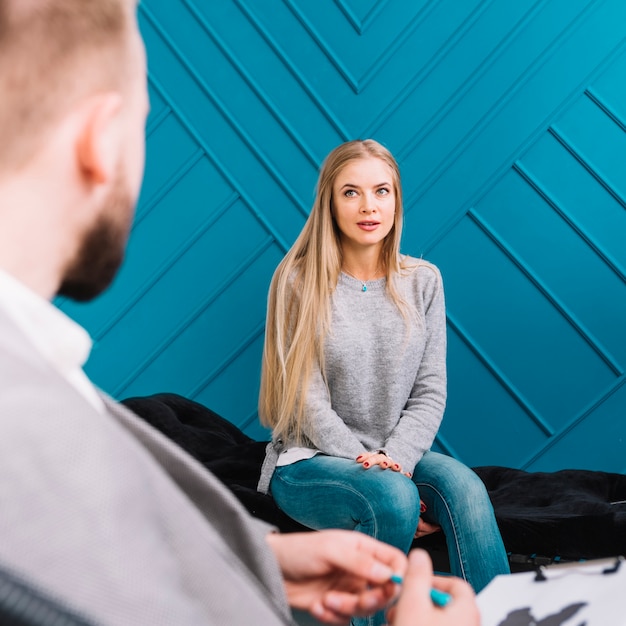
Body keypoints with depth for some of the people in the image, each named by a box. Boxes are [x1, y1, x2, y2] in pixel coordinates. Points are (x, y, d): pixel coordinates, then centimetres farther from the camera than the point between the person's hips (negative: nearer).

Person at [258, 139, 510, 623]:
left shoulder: (423, 281, 5)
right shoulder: (300, 281, -6)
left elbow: (430, 392, 1)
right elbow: (308, 399, -10)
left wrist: (396, 459, -15)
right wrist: (366, 464, -19)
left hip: (399, 457, 3)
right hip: (309, 462, -3)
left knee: (463, 485, -28)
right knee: (395, 497, -33)